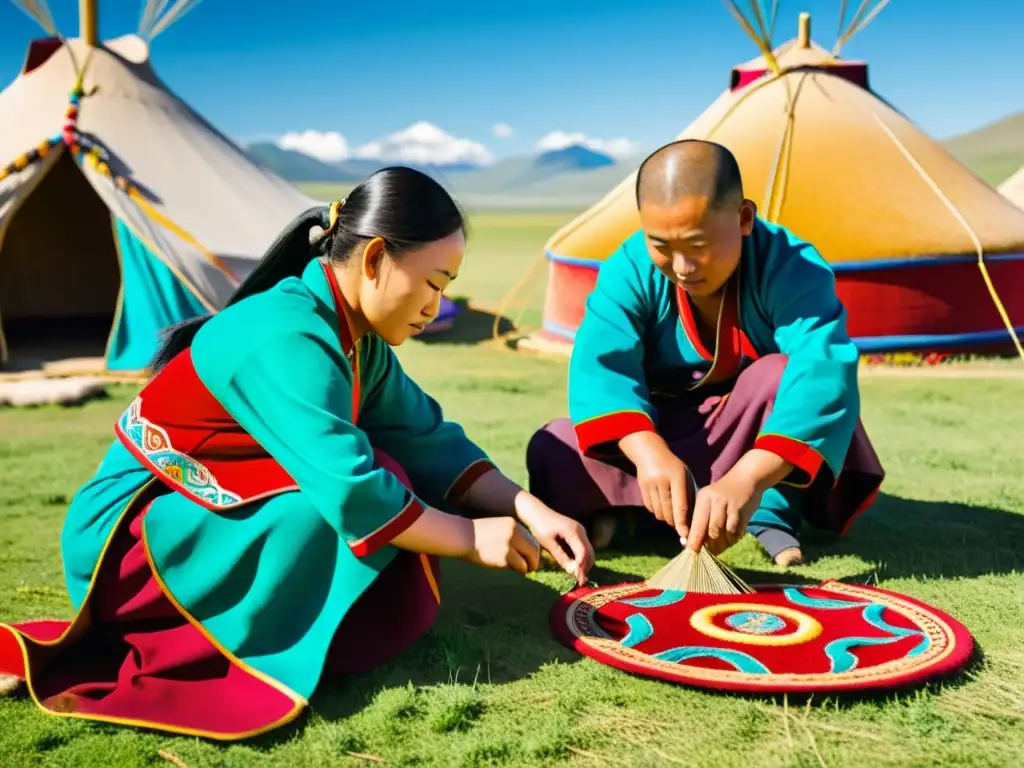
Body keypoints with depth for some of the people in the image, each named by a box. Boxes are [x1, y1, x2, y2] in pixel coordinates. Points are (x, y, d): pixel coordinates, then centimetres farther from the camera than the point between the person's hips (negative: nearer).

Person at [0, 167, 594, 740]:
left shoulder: (355, 337, 0)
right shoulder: (285, 340, -28)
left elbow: (427, 436, 3)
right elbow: (352, 492, -35)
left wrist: (527, 509, -7)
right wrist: (471, 538, -22)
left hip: (212, 516, 9)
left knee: (398, 495, -4)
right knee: (368, 512, -26)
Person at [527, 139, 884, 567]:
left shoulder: (791, 267, -28)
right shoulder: (630, 268, -21)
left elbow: (822, 373, -43)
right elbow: (600, 366, -33)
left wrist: (747, 480, -57)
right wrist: (649, 452, -53)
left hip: (757, 440, 0)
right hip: (663, 429, 1)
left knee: (780, 375, -35)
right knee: (551, 458, -23)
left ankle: (772, 509, -16)